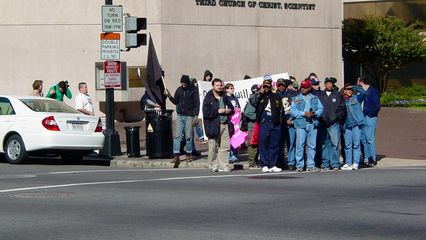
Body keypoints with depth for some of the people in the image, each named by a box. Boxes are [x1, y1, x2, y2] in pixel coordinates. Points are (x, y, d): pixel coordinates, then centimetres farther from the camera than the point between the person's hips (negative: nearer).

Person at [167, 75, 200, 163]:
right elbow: (176, 102, 15)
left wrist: (196, 115, -11)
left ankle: (188, 155, 12)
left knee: (188, 136, 1)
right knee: (177, 136, -3)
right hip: (180, 116, 3)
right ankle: (176, 156, -4)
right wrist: (170, 97, -2)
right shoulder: (179, 90, 9)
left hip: (189, 116, -3)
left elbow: (197, 103, -3)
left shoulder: (193, 90, -2)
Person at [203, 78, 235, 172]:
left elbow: (232, 109, 23)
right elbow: (206, 112, -10)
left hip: (225, 125, 5)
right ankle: (213, 165, 8)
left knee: (225, 146, 0)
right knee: (213, 147, -2)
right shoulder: (208, 98, -2)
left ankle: (223, 166, 4)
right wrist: (218, 111, -14)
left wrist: (229, 111, 0)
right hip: (213, 125, -5)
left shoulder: (225, 97, 16)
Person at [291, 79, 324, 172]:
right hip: (301, 124, -2)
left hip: (313, 124, 2)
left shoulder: (315, 98, 16)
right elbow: (292, 110, -2)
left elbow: (320, 109, 9)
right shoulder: (296, 99, 9)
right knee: (300, 145, -7)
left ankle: (310, 165, 7)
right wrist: (304, 114, -13)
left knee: (312, 146, 2)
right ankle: (299, 165, -3)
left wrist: (315, 113, -11)